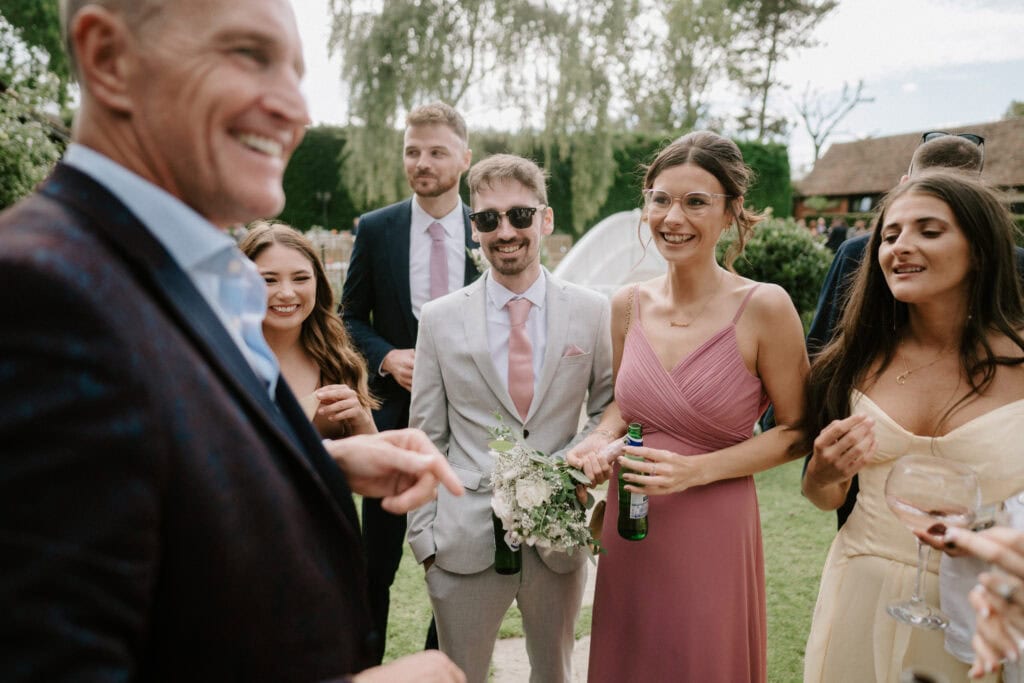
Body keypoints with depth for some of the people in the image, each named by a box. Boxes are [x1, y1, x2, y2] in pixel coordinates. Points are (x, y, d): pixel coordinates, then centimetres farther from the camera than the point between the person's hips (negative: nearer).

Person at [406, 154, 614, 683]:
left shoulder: (592, 311, -3)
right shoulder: (440, 319, -3)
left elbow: (607, 407, 8)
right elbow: (425, 437, 1)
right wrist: (423, 536, -1)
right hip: (464, 540, -1)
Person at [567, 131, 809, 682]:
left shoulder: (763, 307, -15)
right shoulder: (628, 304, -2)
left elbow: (795, 432, -6)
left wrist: (697, 470, -17)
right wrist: (601, 441, -8)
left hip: (713, 531, -4)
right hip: (628, 530, 4)